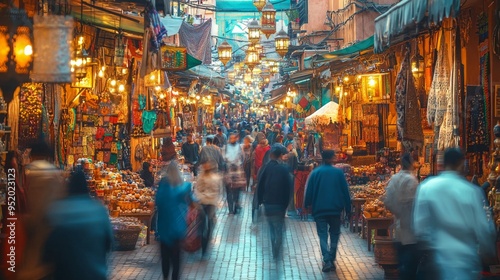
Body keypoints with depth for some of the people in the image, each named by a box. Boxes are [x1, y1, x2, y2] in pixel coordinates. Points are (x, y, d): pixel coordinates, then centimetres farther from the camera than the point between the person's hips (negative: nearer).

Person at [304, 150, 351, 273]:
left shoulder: (315, 172, -2)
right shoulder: (339, 173, -1)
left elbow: (309, 191, 0)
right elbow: (345, 191, 1)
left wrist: (306, 206, 11)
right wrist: (348, 208, 7)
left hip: (319, 209, 0)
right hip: (335, 209, 1)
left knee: (323, 235, 3)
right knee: (334, 234, 15)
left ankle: (327, 261, -10)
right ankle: (331, 260, 12)